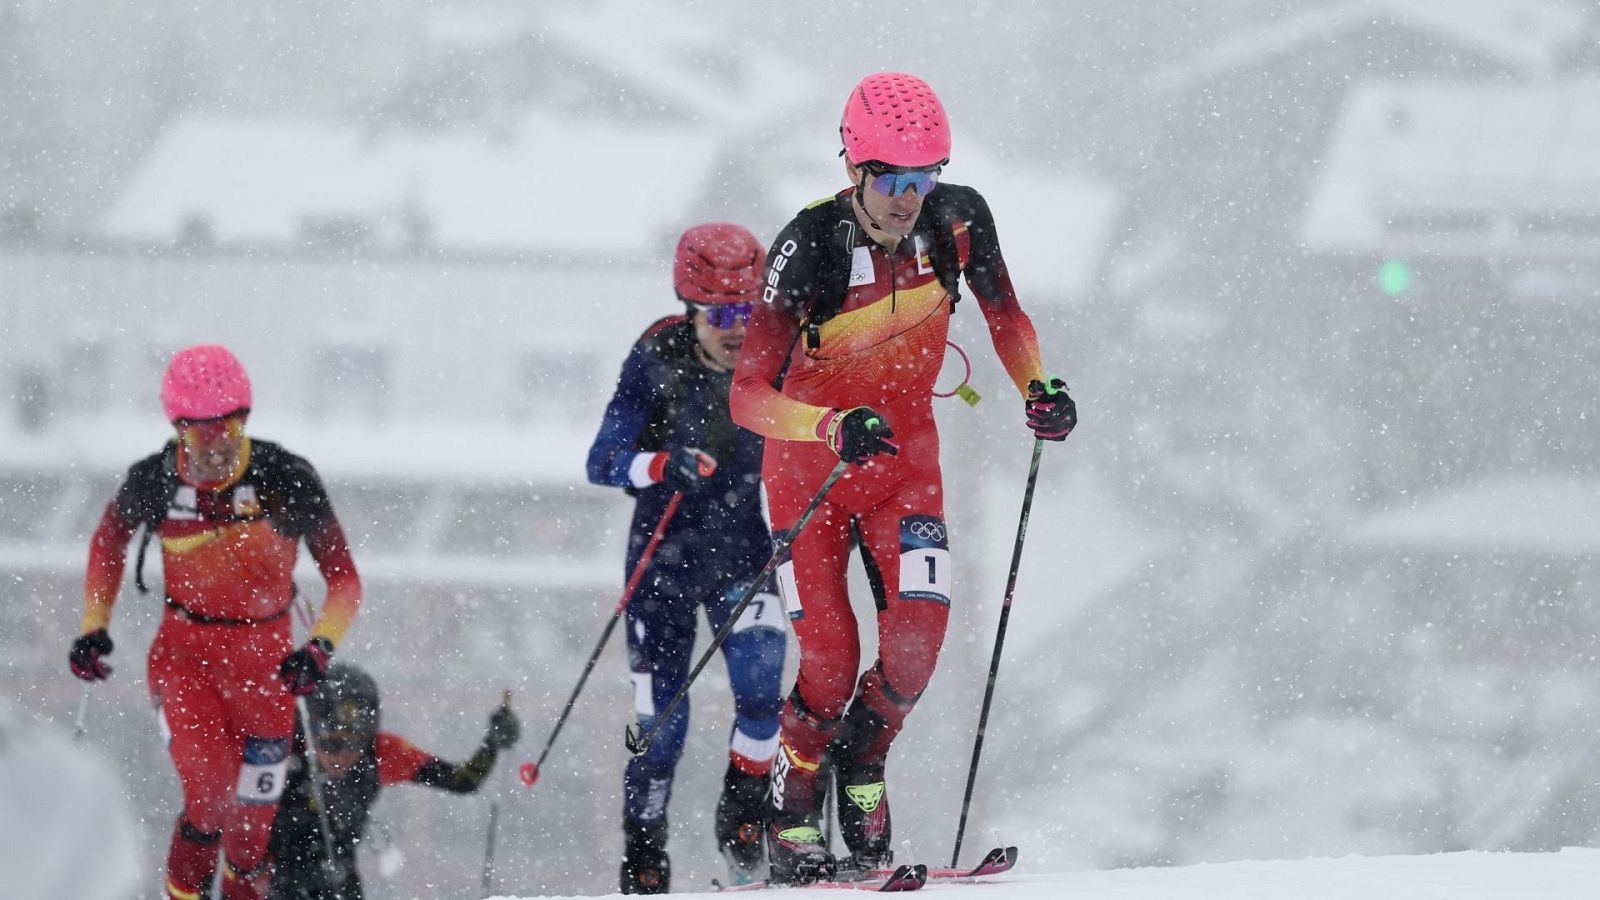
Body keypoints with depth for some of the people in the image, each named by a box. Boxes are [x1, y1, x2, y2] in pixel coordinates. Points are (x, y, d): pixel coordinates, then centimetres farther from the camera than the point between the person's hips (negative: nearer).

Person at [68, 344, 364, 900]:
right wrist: (94, 625, 3)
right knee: (211, 795, -23)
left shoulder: (286, 480, -17)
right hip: (183, 652, 0)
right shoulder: (153, 482, -13)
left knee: (251, 830, 4)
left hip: (264, 660, 0)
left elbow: (343, 579, -13)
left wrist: (320, 647, -30)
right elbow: (109, 540, 10)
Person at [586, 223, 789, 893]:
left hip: (744, 556, 1)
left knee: (761, 692, -22)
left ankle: (741, 823, 2)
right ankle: (643, 865, 21)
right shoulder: (659, 361, -15)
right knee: (660, 726, -1)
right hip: (666, 560, -1)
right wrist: (663, 466, -40)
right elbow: (602, 461, -21)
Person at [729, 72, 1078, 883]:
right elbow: (747, 396, -30)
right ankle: (791, 820, 15)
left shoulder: (957, 221, -16)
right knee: (831, 662, -8)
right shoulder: (808, 248, -27)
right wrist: (833, 427, -47)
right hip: (808, 464, -3)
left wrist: (1036, 388, -14)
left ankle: (861, 761, 17)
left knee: (916, 637, -13)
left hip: (904, 453, 3)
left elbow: (1004, 315, 4)